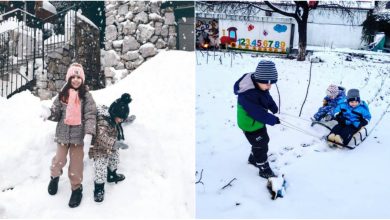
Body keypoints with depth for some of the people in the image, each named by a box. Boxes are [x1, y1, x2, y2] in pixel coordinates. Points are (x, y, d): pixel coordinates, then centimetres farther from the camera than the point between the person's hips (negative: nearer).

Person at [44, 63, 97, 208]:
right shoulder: (62, 94, 3)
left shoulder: (86, 96, -5)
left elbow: (90, 116, -11)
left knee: (76, 164, 5)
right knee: (59, 160, 13)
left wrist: (89, 134, -22)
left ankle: (76, 188, 26)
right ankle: (54, 176, 46)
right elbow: (57, 113, 6)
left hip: (78, 134, -2)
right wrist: (49, 114, -17)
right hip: (63, 133, 2)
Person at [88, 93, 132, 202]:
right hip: (100, 150, -9)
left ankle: (112, 175, 55)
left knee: (114, 161, 28)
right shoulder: (103, 121, -35)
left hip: (112, 149, 9)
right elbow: (102, 137, -48)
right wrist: (116, 143, -55)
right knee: (101, 169, -7)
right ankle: (99, 189, 13)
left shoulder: (112, 117, -6)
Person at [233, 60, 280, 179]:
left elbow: (267, 97, 10)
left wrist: (274, 109, 5)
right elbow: (257, 113, -37)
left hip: (259, 121, 9)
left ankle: (253, 159, 48)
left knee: (263, 141, 25)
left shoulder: (260, 85, -10)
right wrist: (273, 120, -30)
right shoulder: (247, 95, -39)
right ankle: (264, 170, 23)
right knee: (261, 146, 3)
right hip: (250, 124, -9)